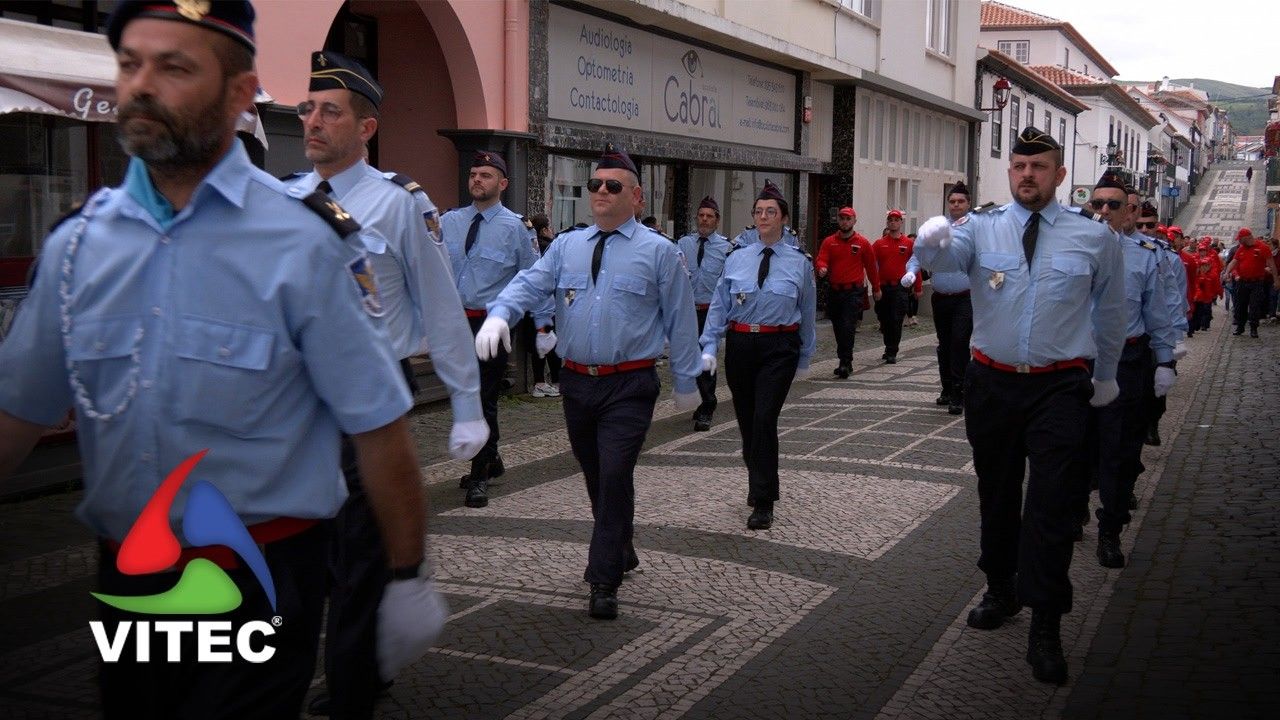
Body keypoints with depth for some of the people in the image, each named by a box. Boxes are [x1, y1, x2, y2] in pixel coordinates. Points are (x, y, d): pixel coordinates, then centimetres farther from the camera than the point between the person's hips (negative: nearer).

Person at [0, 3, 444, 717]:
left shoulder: (305, 241, -13)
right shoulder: (78, 242, 1)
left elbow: (380, 429, -11)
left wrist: (409, 579, -8)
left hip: (263, 585, -5)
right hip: (123, 578, 5)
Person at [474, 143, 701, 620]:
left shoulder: (658, 252, -1)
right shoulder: (566, 246, 9)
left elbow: (680, 320, 3)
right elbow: (530, 283, -6)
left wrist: (686, 382, 6)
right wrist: (499, 315, -27)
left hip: (629, 387, -4)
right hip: (577, 382, 4)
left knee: (614, 477, -12)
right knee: (595, 478, 16)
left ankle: (604, 583, -2)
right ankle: (620, 552, 38)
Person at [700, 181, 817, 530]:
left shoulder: (799, 262, 1)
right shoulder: (737, 259, 5)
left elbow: (807, 313, 8)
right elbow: (719, 305, 5)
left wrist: (804, 359, 12)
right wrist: (709, 347, -5)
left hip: (779, 347, -3)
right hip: (740, 344, 3)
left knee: (764, 419, -12)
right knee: (746, 420, 11)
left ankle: (763, 503, -5)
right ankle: (760, 483, 34)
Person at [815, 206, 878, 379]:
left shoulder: (862, 243, 2)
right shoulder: (829, 242, 6)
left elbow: (871, 266, 9)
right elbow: (821, 260, -5)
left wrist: (876, 289, 14)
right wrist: (822, 268, -29)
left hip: (854, 292, -3)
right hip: (834, 292, 3)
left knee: (848, 328, -14)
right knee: (838, 329, 9)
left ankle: (845, 363, -12)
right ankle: (845, 363, 20)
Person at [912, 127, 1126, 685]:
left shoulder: (1094, 238, -1)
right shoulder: (980, 228, -2)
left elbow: (1110, 311, 11)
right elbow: (944, 257, -23)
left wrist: (1106, 377, 19)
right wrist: (931, 240, -48)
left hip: (1060, 388, -2)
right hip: (992, 383, 2)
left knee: (1050, 503, -7)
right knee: (996, 494, 15)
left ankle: (1045, 629, 1)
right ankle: (1001, 590, 34)